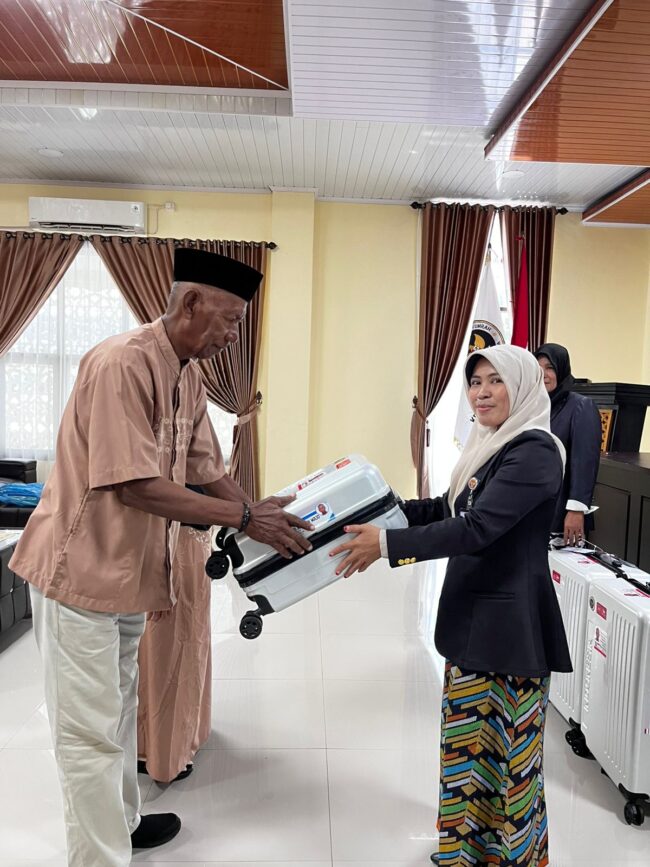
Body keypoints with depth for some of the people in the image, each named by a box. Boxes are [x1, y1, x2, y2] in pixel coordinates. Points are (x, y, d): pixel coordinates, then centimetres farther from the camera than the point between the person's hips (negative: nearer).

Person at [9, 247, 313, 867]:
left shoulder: (188, 375, 4)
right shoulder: (123, 363, -24)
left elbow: (206, 471, 8)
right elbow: (136, 487, -29)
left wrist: (263, 517, -3)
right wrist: (243, 518, -24)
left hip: (132, 566, 9)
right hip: (80, 567, -9)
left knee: (119, 707, 23)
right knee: (90, 730, 3)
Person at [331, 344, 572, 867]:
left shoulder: (533, 450, -18)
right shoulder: (491, 445, 10)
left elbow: (477, 528, -26)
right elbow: (451, 509, 18)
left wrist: (386, 544, -27)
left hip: (511, 624, -9)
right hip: (472, 617, 9)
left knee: (511, 752, 7)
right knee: (464, 740, 19)